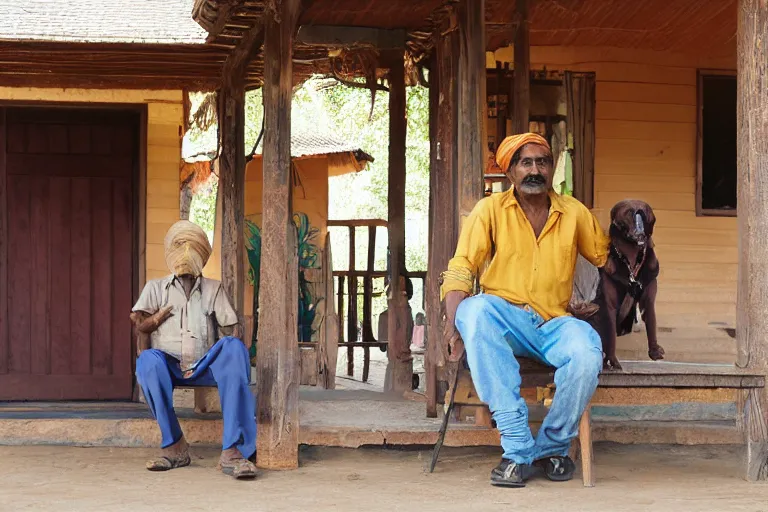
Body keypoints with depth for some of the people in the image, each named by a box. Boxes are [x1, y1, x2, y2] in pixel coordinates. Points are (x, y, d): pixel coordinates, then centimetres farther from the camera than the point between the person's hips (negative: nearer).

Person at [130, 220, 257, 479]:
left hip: (204, 368, 1)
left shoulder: (214, 289, 21)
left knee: (234, 348, -32)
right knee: (148, 361, -36)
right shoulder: (156, 288, 20)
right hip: (169, 367, -1)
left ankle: (233, 450, -42)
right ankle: (175, 446, -26)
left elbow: (231, 330, 8)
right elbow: (141, 323, 4)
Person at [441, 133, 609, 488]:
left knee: (587, 351, -34)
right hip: (504, 319, -1)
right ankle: (518, 450, -36)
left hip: (553, 324, 1)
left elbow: (607, 258, 25)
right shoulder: (490, 210, 6)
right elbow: (460, 271, -2)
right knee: (475, 309, -37)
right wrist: (454, 323, -19)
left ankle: (552, 447, -7)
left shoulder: (574, 213, 12)